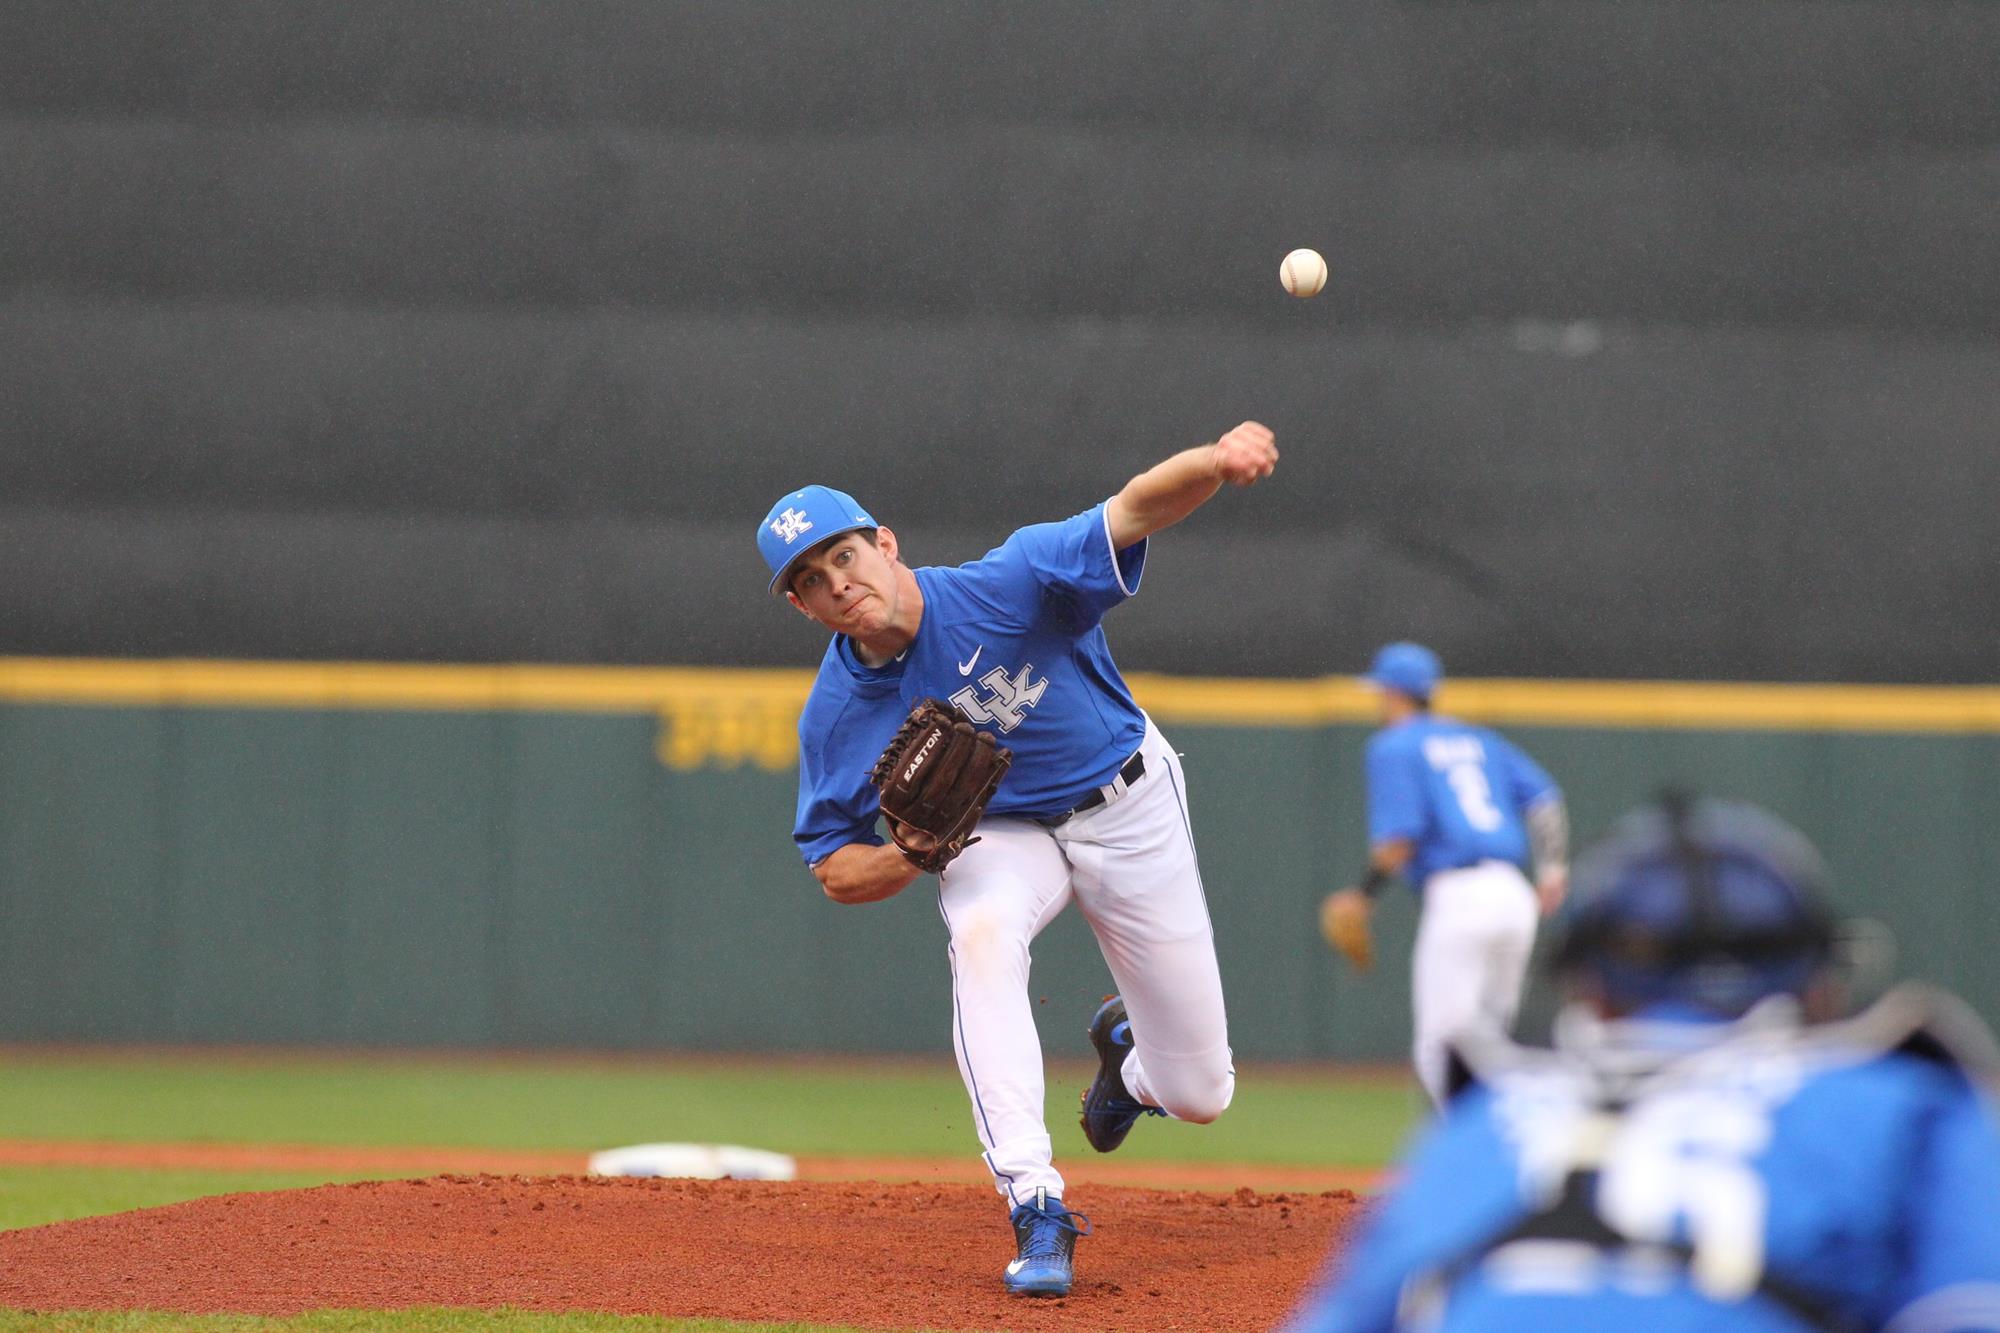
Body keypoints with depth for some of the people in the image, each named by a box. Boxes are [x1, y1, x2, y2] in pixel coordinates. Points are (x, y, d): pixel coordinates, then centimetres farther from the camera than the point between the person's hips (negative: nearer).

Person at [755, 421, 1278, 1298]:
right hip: (1003, 831, 1)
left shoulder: (1006, 588, -29)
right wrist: (911, 857, -32)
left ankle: (1126, 1047, 43)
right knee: (981, 931, -38)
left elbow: (1133, 511, -43)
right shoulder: (834, 714, -18)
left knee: (1199, 1094, 2)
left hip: (1131, 807, -1)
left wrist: (1215, 461, -64)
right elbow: (834, 872, -9)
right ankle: (1038, 1213, -35)